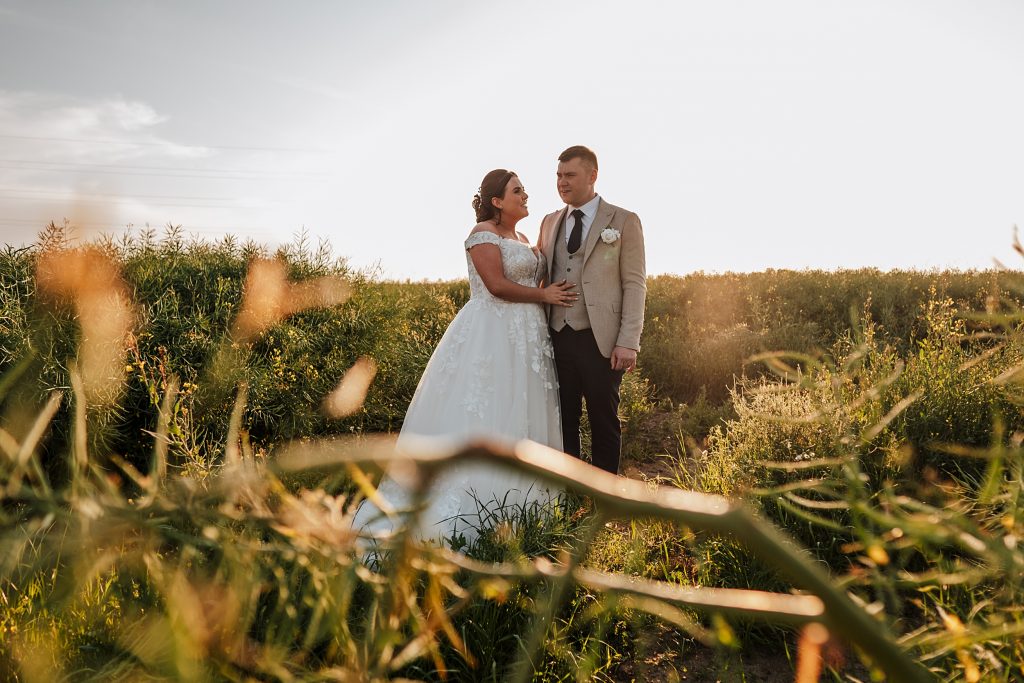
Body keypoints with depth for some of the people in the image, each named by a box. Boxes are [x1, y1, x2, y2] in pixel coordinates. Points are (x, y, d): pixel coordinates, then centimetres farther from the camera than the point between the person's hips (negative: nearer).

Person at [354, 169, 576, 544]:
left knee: (519, 421, 6)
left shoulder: (523, 240, 20)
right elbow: (497, 286, -16)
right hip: (491, 336, -9)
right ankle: (456, 512, -6)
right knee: (479, 418, -10)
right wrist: (544, 295, -8)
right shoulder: (483, 233, -6)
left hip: (525, 340, 9)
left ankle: (512, 508, 11)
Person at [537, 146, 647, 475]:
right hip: (558, 337, 4)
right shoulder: (550, 222, 16)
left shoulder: (624, 221, 3)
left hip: (600, 339, -4)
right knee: (563, 421, 8)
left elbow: (634, 284, -3)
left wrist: (628, 341, -11)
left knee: (603, 421, 4)